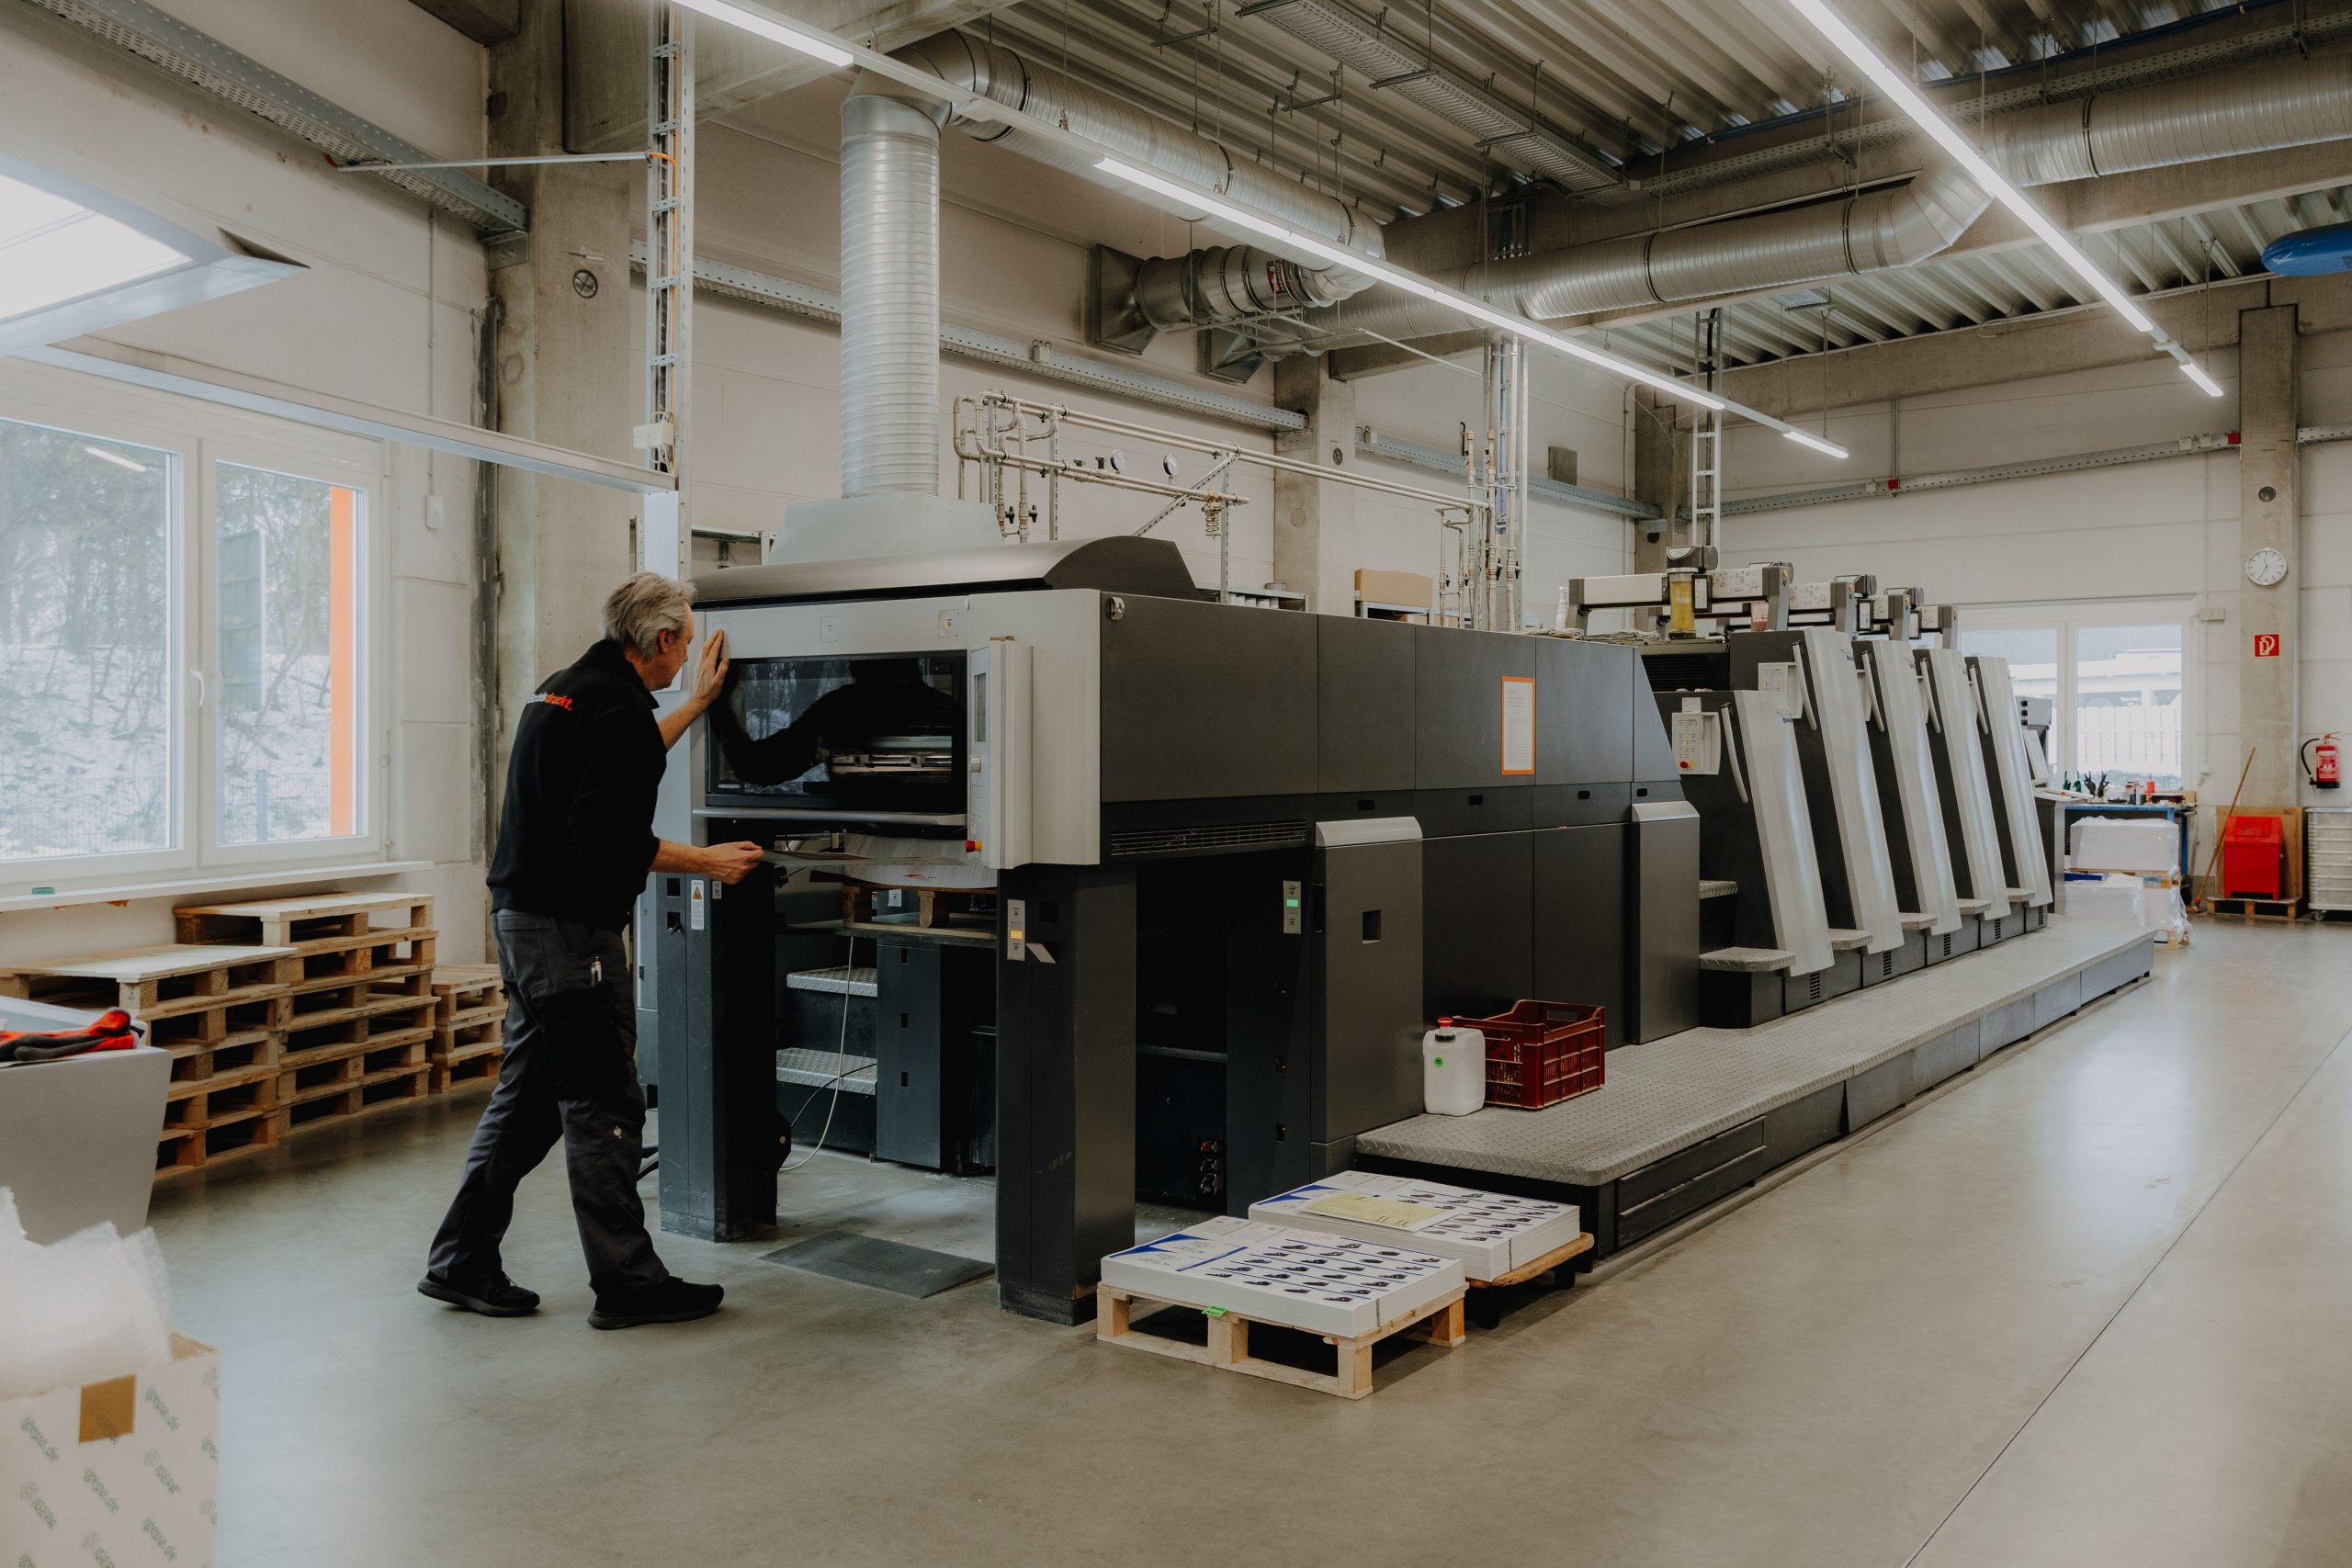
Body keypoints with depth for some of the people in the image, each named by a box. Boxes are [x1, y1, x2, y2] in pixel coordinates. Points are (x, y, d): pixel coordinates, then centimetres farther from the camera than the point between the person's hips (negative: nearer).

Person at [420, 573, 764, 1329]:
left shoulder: (568, 687, 14)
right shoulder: (617, 707, -17)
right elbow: (609, 839, -25)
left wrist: (698, 702, 37)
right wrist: (705, 861, -14)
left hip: (523, 918, 10)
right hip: (569, 929, -10)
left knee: (528, 1095, 16)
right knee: (603, 1105, -3)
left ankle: (462, 1262, 22)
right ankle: (626, 1281, 5)